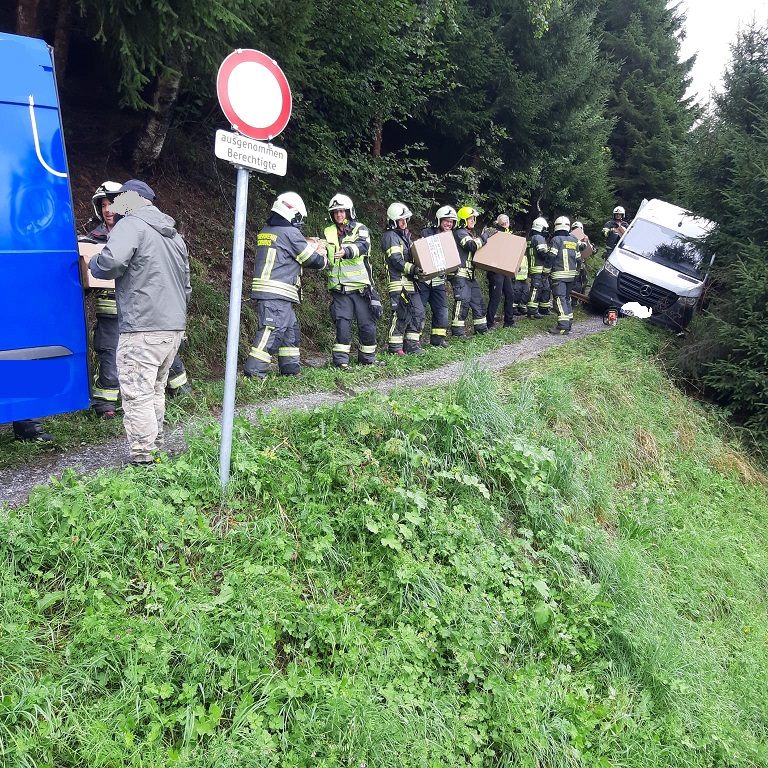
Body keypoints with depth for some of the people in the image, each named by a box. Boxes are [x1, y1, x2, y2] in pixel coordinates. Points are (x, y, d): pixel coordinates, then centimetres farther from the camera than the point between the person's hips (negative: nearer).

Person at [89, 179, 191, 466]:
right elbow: (186, 286, 26)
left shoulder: (132, 224, -7)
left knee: (137, 394, -4)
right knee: (155, 391, 18)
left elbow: (111, 263, -23)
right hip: (175, 327, 9)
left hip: (142, 329, -9)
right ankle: (156, 448, 26)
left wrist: (93, 263, -2)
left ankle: (143, 458, -2)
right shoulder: (174, 235, 21)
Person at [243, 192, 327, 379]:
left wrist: (310, 247, 27)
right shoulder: (290, 233, -9)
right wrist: (322, 256, 20)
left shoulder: (265, 231, 15)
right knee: (272, 331, -10)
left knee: (291, 327, 18)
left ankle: (290, 368, 24)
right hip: (276, 294, -9)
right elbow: (313, 260, -2)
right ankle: (254, 372, -14)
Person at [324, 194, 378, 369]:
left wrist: (347, 251, -39)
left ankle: (368, 358, 20)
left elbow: (363, 246, -18)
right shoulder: (328, 233, 12)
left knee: (367, 323, 4)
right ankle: (340, 359, 0)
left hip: (360, 286, -1)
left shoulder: (360, 229, 3)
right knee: (342, 323, -6)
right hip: (339, 287, 1)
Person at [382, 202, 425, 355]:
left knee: (419, 313, 8)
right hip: (398, 283, -9)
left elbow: (414, 255, 26)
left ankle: (411, 344, 16)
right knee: (402, 315, -7)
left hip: (411, 281, 9)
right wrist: (413, 269, -27)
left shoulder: (407, 235, 20)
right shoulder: (390, 236, -8)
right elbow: (396, 261, -18)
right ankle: (394, 346, 3)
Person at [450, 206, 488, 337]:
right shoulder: (460, 233, -9)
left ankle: (481, 327, 22)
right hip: (460, 273, -10)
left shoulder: (470, 233, 21)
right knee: (463, 301, -11)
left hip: (469, 274, 10)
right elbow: (473, 245, -24)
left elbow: (478, 251, 28)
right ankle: (457, 331, -7)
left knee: (478, 300, 13)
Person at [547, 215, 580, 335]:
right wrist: (575, 271, 27)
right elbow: (577, 259, 17)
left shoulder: (556, 240, -8)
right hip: (571, 274, 7)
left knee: (560, 298, -12)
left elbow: (550, 257, -12)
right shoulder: (574, 240, 13)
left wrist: (547, 271, -2)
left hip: (559, 274, -7)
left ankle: (563, 326, -21)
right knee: (567, 297, 17)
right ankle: (569, 323, 20)